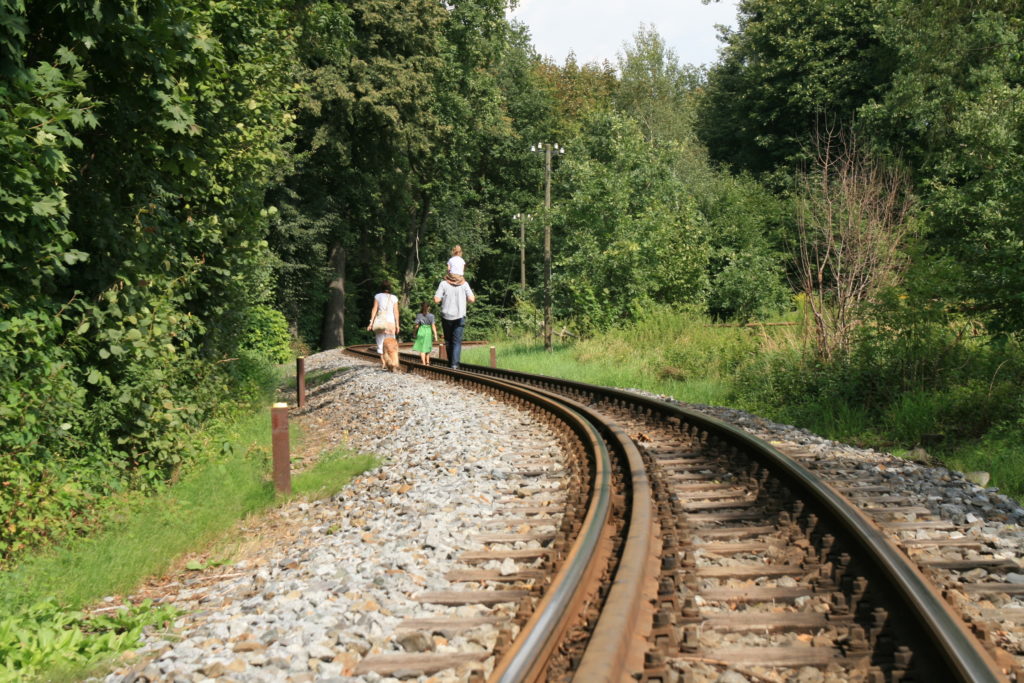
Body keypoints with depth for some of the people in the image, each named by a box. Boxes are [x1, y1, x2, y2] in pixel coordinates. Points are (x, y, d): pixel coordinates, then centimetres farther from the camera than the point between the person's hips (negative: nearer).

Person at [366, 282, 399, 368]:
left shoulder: (377, 296, 3)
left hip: (379, 321, 0)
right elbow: (396, 312, 1)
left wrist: (371, 322, -2)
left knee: (380, 342, 8)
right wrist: (397, 325, 4)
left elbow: (374, 309, -2)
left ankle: (382, 362, 2)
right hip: (390, 321, 0)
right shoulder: (394, 298, 4)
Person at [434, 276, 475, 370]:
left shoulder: (443, 283, -6)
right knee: (457, 341, 1)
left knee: (448, 340, 15)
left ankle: (451, 362, 21)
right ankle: (455, 364, -13)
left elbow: (436, 300, -9)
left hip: (446, 316, 0)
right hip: (459, 316, 0)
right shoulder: (464, 284, -3)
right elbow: (471, 299, -7)